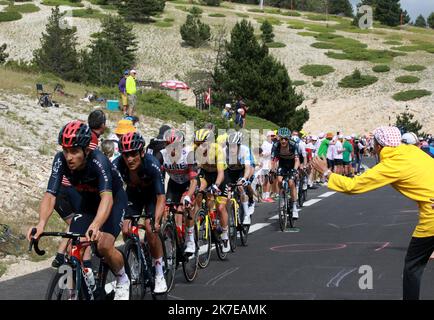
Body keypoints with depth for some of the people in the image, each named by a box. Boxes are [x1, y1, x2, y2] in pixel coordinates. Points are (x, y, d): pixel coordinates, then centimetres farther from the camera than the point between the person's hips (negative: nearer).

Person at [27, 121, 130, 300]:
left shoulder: (98, 161, -37)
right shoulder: (61, 160, -25)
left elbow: (106, 197, -49)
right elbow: (50, 195, -32)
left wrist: (95, 226, -67)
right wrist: (41, 224, -51)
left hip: (114, 200, -4)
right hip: (88, 201, 4)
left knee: (104, 246, -23)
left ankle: (123, 280, 6)